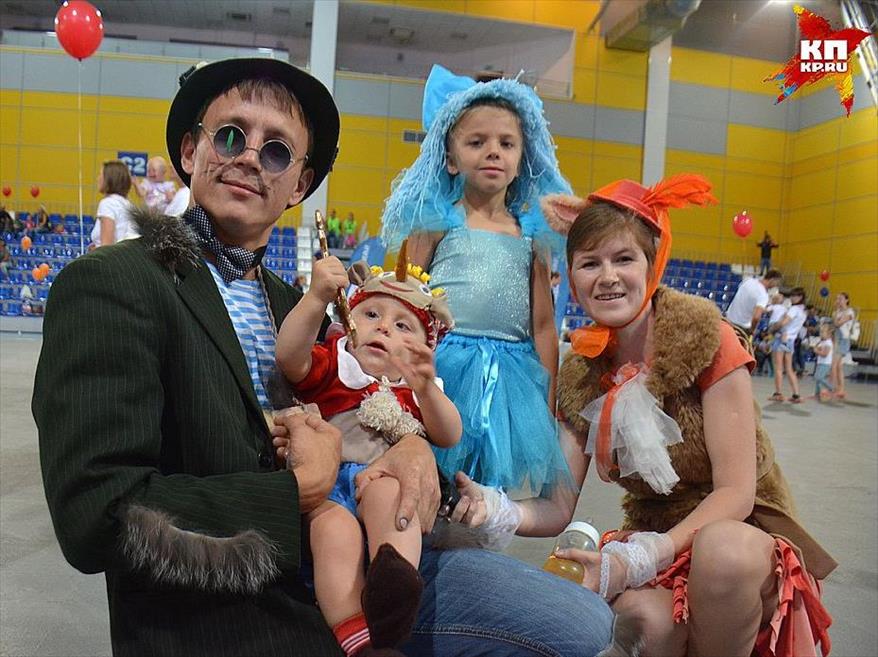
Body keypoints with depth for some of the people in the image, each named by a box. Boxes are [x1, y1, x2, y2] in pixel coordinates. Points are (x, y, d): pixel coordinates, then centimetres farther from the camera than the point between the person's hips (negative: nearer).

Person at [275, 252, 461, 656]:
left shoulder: (417, 390, 23)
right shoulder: (331, 367, 15)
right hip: (323, 485, -1)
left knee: (388, 488, -33)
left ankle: (394, 575, -53)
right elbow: (289, 355, -7)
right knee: (334, 525, -34)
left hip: (385, 481, 2)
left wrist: (425, 388, -12)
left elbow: (449, 438, 7)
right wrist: (317, 298, -22)